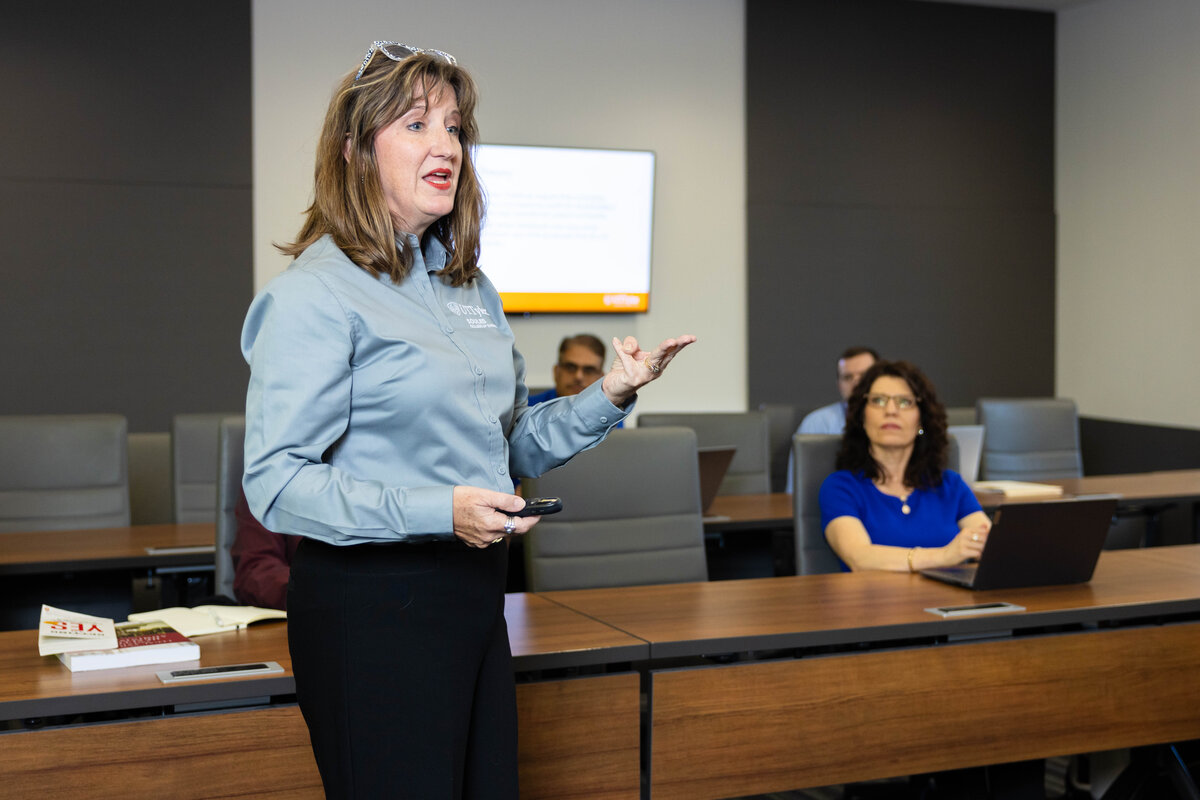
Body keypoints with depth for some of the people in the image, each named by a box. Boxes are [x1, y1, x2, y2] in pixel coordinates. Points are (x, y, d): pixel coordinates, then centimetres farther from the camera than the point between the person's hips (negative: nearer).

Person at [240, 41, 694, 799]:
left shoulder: (470, 287, 14)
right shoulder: (316, 291, -11)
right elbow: (276, 482, -17)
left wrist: (611, 395, 4)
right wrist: (437, 511, -25)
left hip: (474, 595, 8)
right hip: (370, 604, -8)